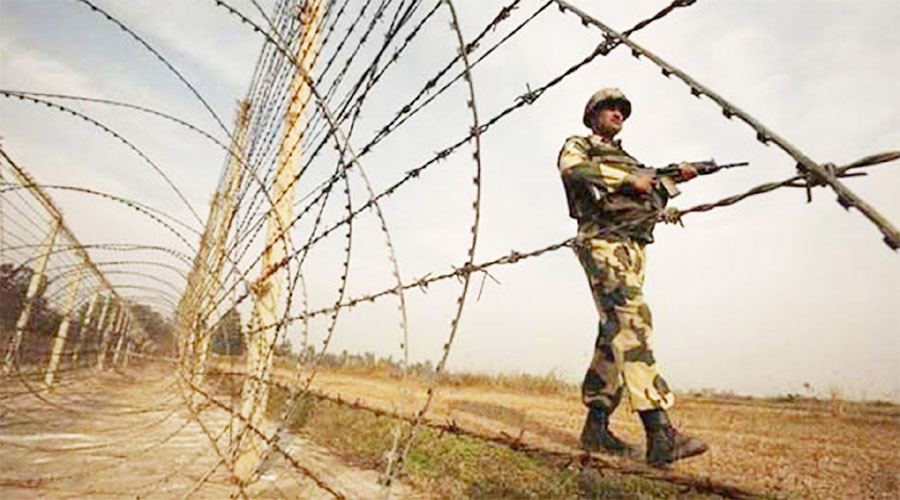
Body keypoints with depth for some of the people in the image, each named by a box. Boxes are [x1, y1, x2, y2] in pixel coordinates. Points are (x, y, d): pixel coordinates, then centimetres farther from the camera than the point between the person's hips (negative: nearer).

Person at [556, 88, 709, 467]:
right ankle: (660, 435, -27)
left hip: (634, 249, 8)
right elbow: (573, 170, -12)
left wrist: (673, 177, 10)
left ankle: (596, 427, 9)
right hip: (603, 243, -8)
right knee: (632, 323, -22)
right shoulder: (578, 145, 12)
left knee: (616, 335, 3)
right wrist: (628, 179, -13)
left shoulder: (628, 159, 34)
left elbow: (654, 198, 29)